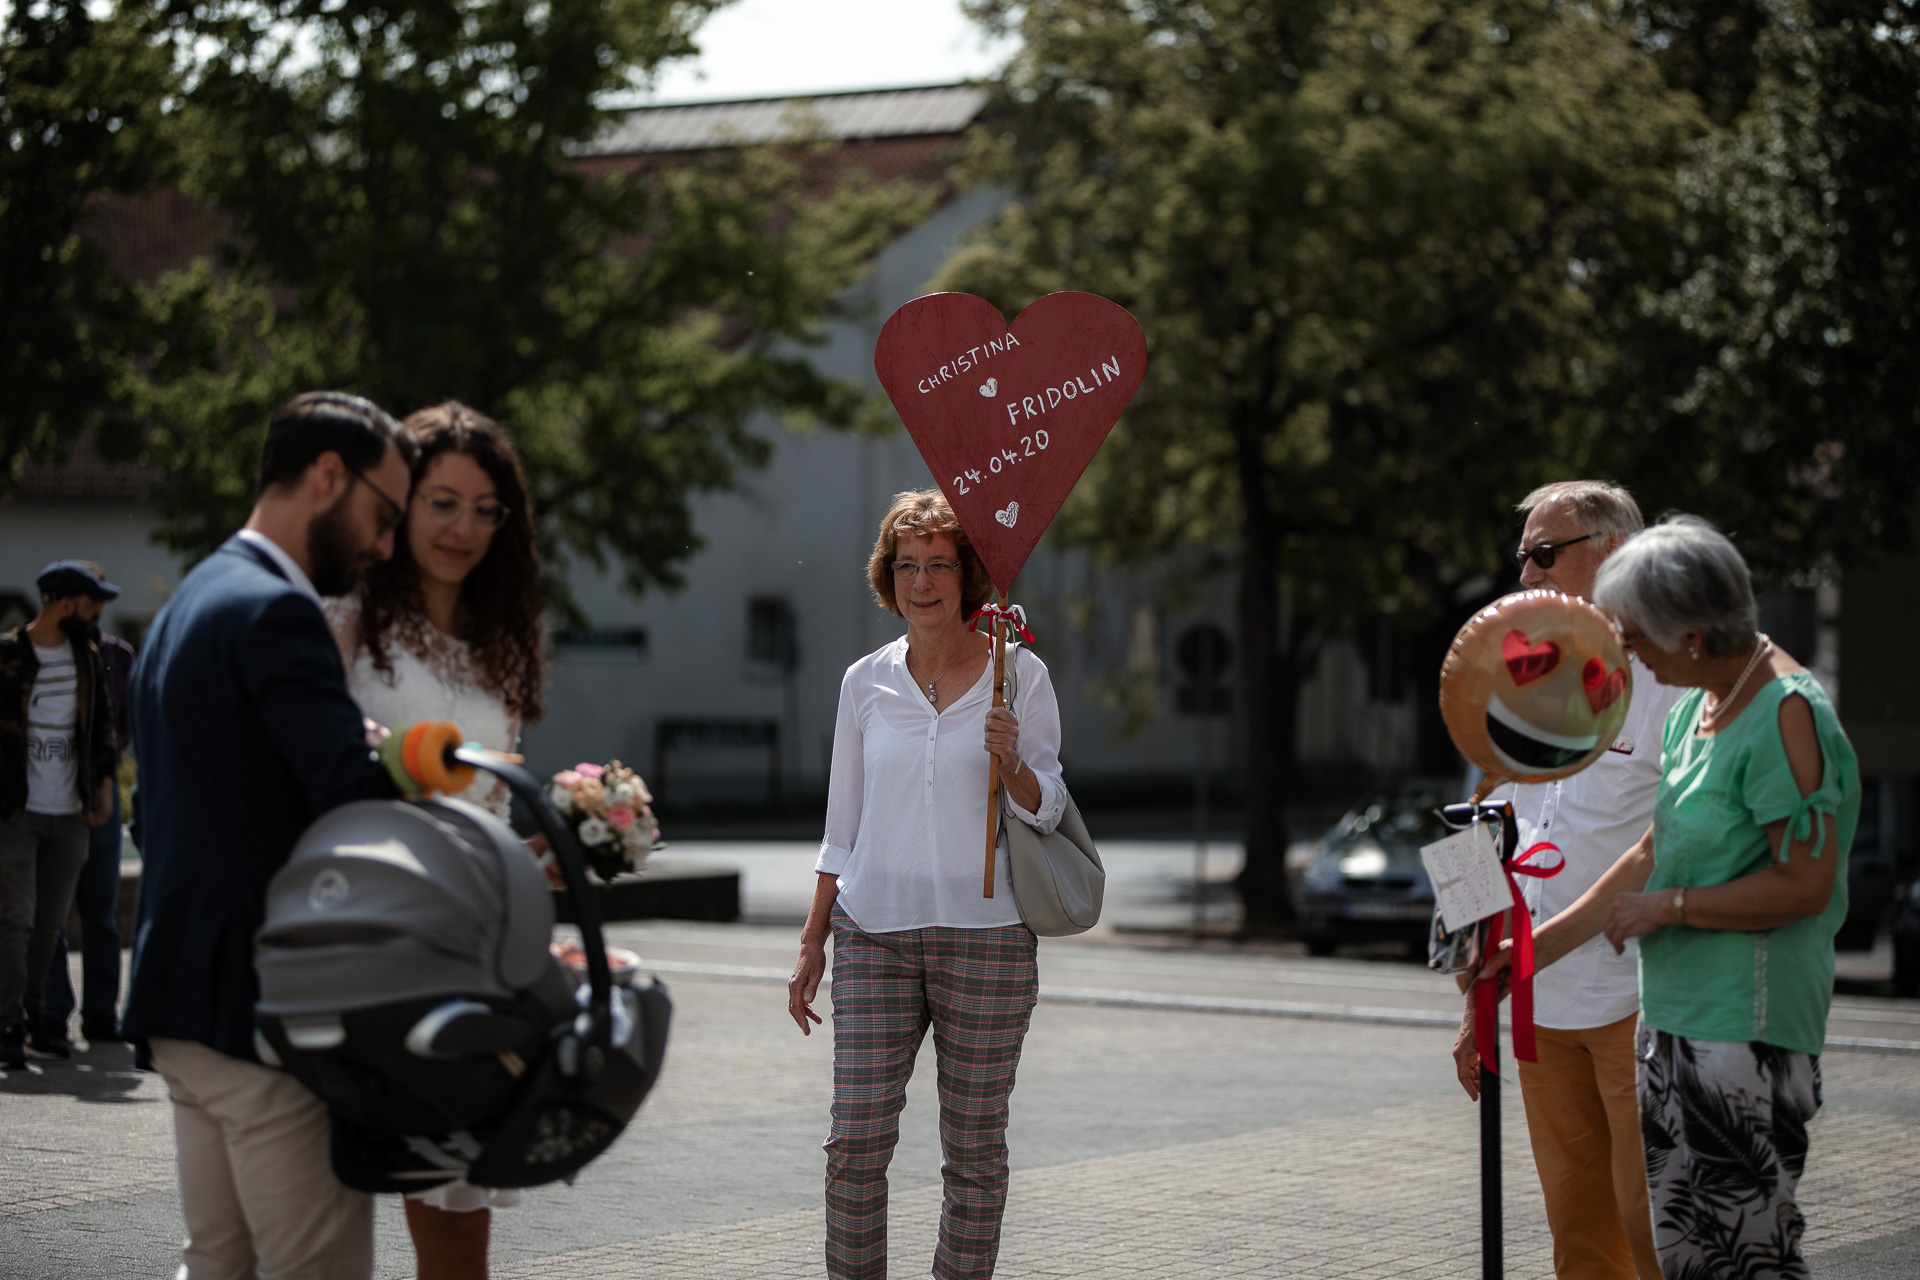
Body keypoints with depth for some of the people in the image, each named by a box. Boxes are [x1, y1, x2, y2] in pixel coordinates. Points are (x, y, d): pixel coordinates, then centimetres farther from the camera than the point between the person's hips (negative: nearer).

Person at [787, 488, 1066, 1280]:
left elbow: (1045, 812, 2)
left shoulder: (1019, 675, 1)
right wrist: (812, 944, 11)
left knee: (974, 1148, 3)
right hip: (876, 933, 2)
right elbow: (842, 826, 14)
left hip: (985, 935, -2)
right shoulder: (866, 681, 8)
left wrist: (1011, 763, -19)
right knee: (855, 1140, -6)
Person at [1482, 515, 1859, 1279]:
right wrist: (1546, 943, 19)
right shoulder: (1696, 706, 12)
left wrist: (1668, 906, -13)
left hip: (1746, 1024, -9)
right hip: (1676, 1012, 9)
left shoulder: (1787, 714, -16)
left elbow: (1804, 884, -20)